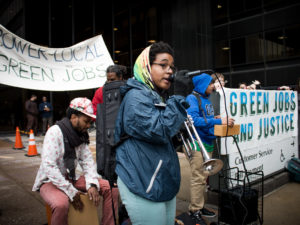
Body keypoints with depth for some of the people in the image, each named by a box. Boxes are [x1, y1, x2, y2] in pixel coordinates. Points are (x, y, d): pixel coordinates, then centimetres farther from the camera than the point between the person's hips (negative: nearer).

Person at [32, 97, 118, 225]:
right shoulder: (55, 132, -19)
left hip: (71, 178, 6)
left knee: (109, 188, -10)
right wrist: (70, 191, -25)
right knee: (61, 204, -38)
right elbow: (48, 166, -25)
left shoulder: (81, 135, 1)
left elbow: (87, 161, -2)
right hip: (50, 181, -6)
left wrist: (92, 184, -18)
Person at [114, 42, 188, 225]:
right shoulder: (136, 96, -15)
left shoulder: (159, 97, 14)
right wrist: (180, 98, -16)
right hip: (144, 185, -9)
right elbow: (159, 130, -25)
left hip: (165, 182, 9)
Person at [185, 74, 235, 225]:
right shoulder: (192, 98, -12)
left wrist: (215, 119, 3)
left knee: (203, 177, 16)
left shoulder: (206, 99, 15)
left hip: (208, 143, 9)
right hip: (197, 144, -9)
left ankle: (199, 206, 29)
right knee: (198, 178, -3)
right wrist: (218, 121, -26)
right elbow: (194, 120, -24)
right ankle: (194, 210, 11)